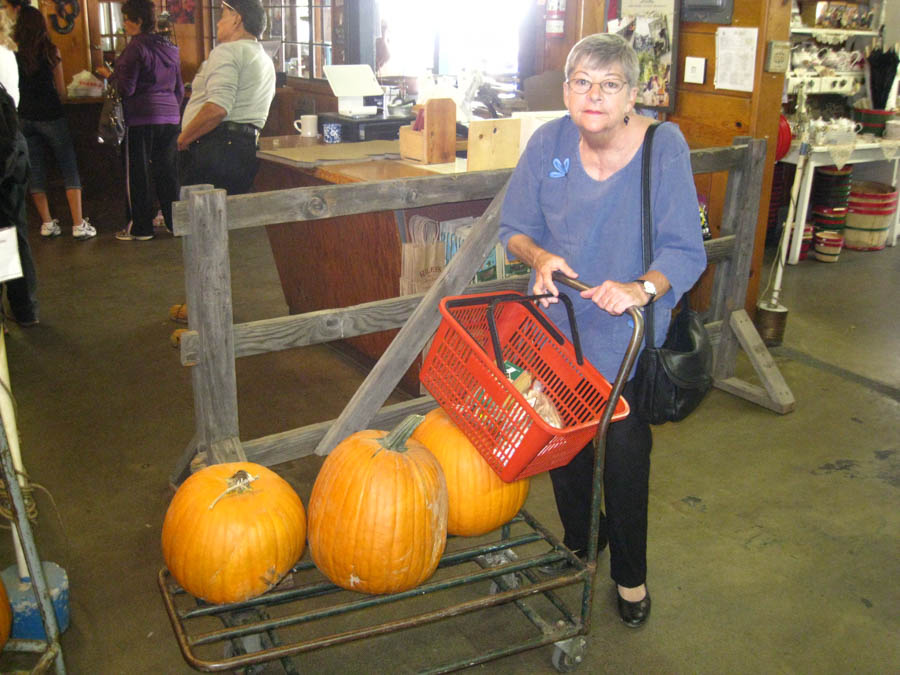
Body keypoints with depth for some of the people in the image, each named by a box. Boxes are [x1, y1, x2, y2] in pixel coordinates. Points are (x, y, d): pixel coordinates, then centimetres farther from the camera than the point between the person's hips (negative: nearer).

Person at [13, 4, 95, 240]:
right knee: (70, 170, 3)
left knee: (35, 171, 11)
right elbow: (61, 91, 2)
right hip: (50, 115, -2)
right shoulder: (51, 51, -4)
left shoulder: (12, 53, -1)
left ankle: (47, 223, 14)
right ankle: (78, 224, -2)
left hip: (24, 117, 3)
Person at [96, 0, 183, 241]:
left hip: (142, 117, -6)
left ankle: (140, 228, 8)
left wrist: (110, 75, 4)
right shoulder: (171, 48, 10)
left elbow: (127, 88, -13)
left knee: (138, 173, 3)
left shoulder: (136, 47, -11)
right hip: (170, 117, 6)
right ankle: (175, 222, 15)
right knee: (168, 171, 11)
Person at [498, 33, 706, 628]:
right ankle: (578, 546, 45)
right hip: (558, 327, 3)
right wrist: (541, 256, -20)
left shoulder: (664, 145, -16)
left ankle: (630, 573, 33)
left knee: (625, 455, 6)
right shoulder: (549, 142, -8)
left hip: (627, 338, -3)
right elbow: (515, 228, 2)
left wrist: (642, 288, -35)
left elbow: (686, 251, -16)